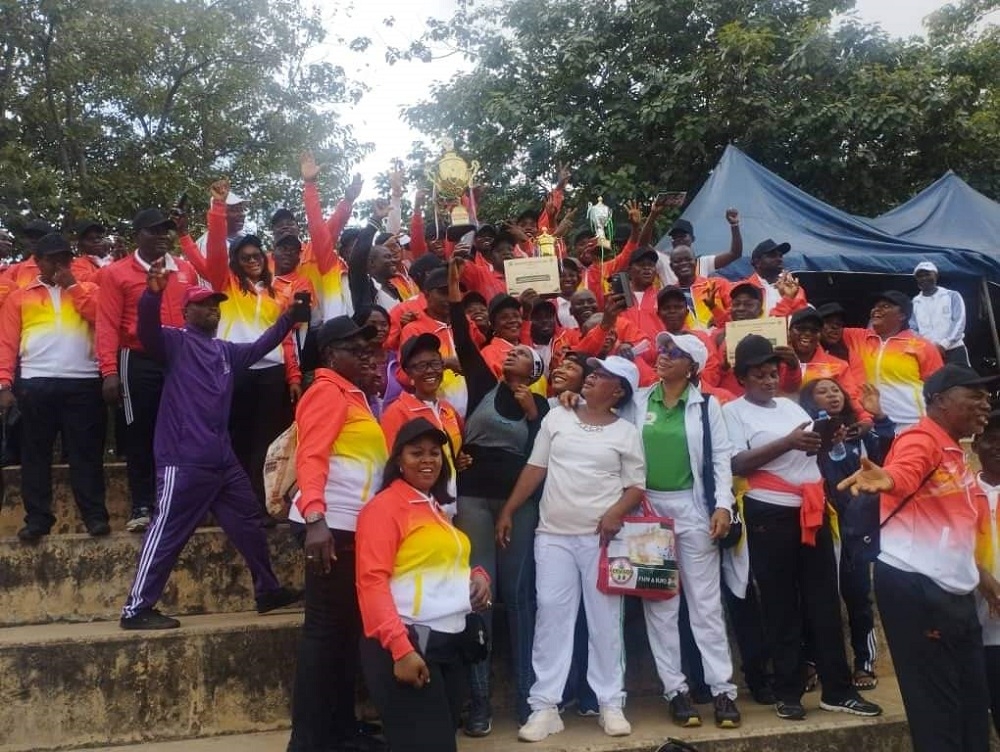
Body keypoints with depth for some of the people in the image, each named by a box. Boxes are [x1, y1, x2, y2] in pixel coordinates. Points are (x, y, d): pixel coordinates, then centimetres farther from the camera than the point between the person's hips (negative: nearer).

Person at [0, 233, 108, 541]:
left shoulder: (87, 289, 15)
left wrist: (73, 285, -2)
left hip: (83, 382, -1)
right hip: (36, 383, 1)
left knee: (85, 452, 1)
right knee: (35, 453, 4)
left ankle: (95, 515, 4)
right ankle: (37, 519, 10)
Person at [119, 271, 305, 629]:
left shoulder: (226, 351, 19)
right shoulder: (175, 341, -2)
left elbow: (261, 346, 33)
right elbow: (146, 331, -22)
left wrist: (289, 316, 27)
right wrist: (153, 293, -38)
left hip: (223, 461, 8)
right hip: (184, 462, -8)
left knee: (249, 526, 17)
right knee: (167, 534, -4)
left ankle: (268, 591, 32)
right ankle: (136, 609, 5)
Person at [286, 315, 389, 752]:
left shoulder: (355, 396, 20)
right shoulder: (327, 391, -7)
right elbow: (310, 457, -19)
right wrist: (315, 517, -31)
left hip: (356, 525, 9)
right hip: (330, 525, -9)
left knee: (349, 626, 13)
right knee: (325, 628, -6)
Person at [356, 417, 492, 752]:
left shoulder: (438, 508, 17)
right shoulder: (384, 506, -8)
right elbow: (372, 581, -16)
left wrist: (477, 575, 6)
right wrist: (400, 648, -23)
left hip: (451, 644, 9)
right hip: (407, 644, -8)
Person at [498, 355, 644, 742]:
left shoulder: (626, 432, 3)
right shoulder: (556, 417, 8)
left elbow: (636, 485, 3)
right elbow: (535, 467, 10)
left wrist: (615, 513, -16)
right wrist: (508, 510, 8)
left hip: (601, 537, -1)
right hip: (553, 535, 2)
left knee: (605, 619, 4)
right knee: (550, 616, 1)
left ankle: (610, 703, 16)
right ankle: (545, 706, 7)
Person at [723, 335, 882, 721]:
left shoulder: (791, 406, 17)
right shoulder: (734, 411, -2)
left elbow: (812, 450, 18)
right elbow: (737, 464, -14)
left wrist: (823, 439, -5)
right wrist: (787, 442, -20)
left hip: (812, 508, 5)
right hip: (769, 513, -5)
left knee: (824, 599, 6)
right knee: (780, 603, 2)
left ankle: (837, 690, 14)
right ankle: (788, 691, 12)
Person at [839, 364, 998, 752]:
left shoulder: (954, 451, 16)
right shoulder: (922, 439, -13)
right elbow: (904, 472, -38)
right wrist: (885, 479, -60)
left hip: (954, 589, 10)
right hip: (915, 586, -10)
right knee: (936, 701, -1)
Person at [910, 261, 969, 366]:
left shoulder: (951, 296, 4)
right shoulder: (915, 302, 13)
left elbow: (959, 322, -5)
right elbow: (912, 329, 10)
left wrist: (944, 344, -18)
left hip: (954, 351, -3)